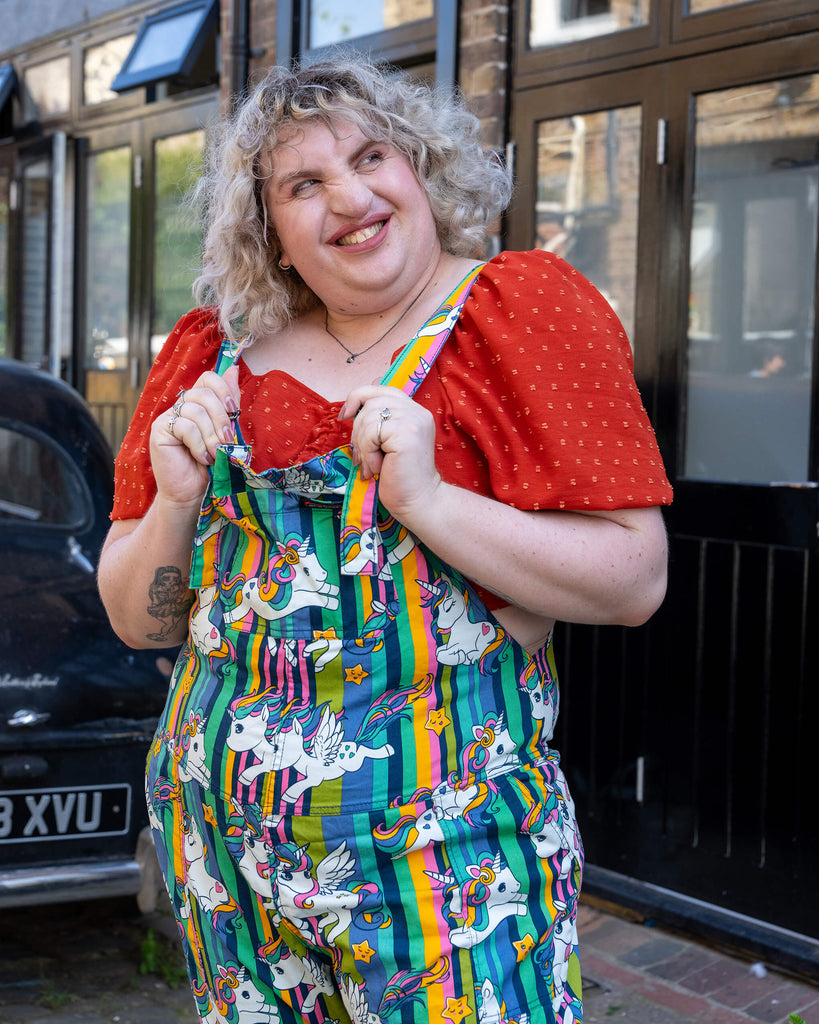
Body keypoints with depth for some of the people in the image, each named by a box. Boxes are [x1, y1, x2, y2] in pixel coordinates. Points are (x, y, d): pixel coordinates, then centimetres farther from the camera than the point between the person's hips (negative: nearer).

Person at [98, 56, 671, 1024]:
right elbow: (138, 620, 12)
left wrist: (426, 499, -20)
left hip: (442, 832, -3)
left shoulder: (522, 307, -4)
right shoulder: (219, 350, 8)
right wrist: (175, 501, -7)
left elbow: (636, 581, -10)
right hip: (220, 825, 4)